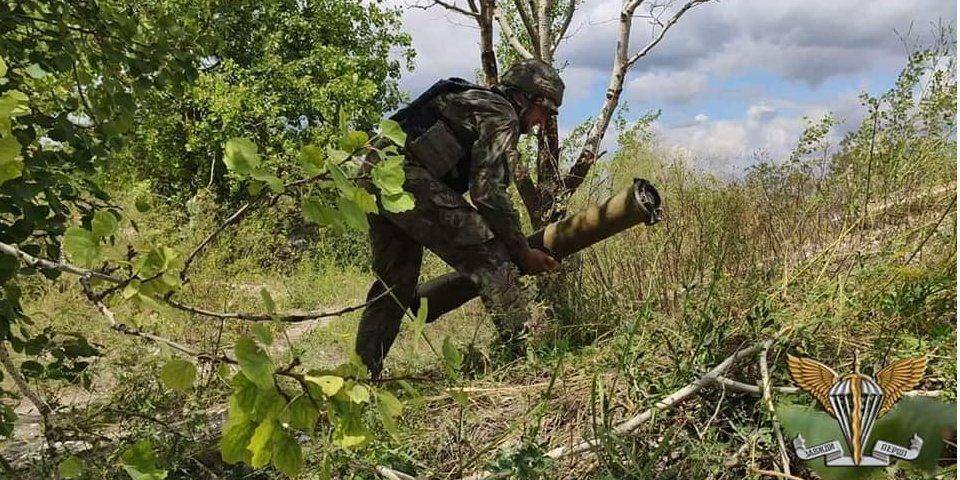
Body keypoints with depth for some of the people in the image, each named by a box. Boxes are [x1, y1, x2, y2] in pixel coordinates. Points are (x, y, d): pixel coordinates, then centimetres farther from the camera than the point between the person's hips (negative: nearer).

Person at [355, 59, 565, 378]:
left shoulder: (473, 101, 30)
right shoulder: (502, 116, 0)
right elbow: (488, 192, -11)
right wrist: (523, 252, -2)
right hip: (410, 179, -10)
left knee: (395, 283, 17)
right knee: (491, 258, -8)